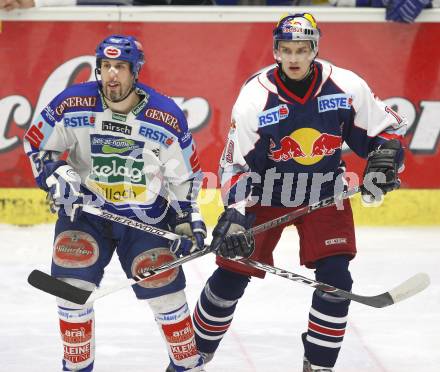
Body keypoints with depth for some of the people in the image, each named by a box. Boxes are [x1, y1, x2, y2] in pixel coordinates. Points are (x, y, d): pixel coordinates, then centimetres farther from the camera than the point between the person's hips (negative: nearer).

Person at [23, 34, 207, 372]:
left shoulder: (166, 116, -14)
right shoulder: (72, 105, -14)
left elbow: (185, 173, -1)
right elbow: (37, 142, 0)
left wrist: (187, 219, -3)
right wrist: (56, 176, -15)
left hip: (146, 213, 0)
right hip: (84, 208, 0)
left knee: (165, 291, -1)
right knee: (73, 287, -12)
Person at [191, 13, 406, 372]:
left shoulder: (347, 87, -15)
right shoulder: (256, 96, -19)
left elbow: (388, 128, -1)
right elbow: (235, 163, -15)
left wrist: (383, 164, -18)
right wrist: (234, 214, -26)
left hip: (324, 194, 1)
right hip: (265, 192, -1)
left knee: (335, 278, -13)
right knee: (231, 276, 0)